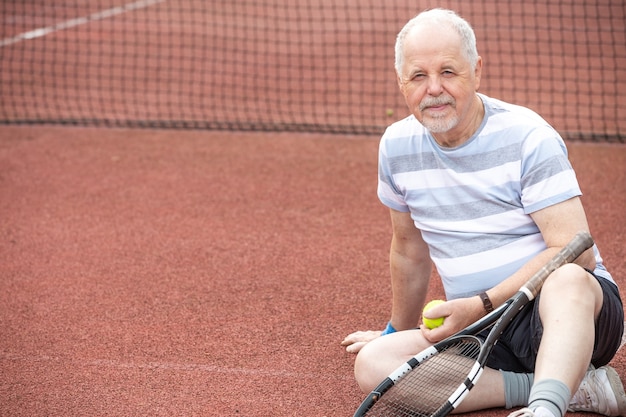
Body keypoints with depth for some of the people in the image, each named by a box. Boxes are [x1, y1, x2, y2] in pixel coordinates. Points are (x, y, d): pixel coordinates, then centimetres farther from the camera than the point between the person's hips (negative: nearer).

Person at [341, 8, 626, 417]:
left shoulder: (528, 137, -10)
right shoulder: (397, 146, 6)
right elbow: (409, 248, 22)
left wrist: (482, 304, -21)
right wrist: (400, 331, 33)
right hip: (481, 333, 6)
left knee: (568, 281, -40)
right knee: (372, 364, -22)